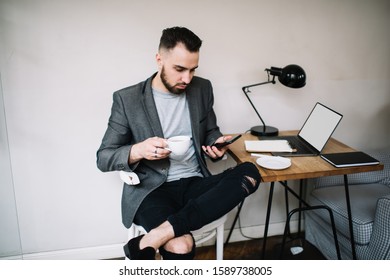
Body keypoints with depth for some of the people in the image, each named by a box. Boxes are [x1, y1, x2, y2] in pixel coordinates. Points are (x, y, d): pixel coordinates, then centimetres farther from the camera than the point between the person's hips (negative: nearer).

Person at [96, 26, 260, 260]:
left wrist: (216, 144, -5)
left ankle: (151, 239, -30)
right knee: (181, 246, -36)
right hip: (151, 189, -5)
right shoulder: (127, 99, -3)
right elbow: (103, 158, 0)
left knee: (250, 171, -27)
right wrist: (137, 151, -21)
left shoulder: (202, 88, 7)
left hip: (195, 182, 6)